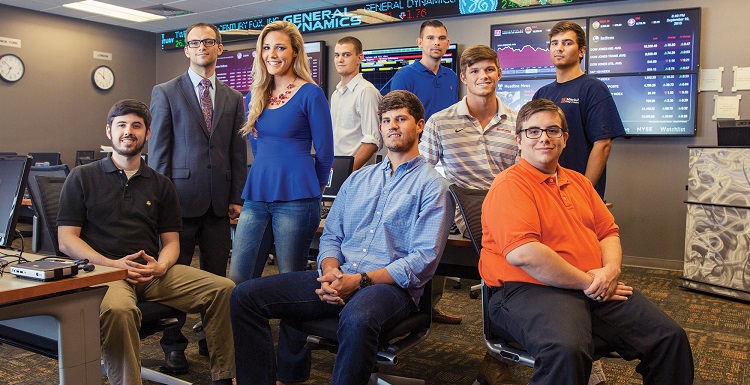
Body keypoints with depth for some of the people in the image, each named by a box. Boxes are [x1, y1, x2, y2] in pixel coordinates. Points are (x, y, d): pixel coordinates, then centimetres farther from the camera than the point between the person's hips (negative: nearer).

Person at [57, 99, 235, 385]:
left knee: (223, 289, -18)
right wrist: (113, 264, -13)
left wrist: (160, 267, -8)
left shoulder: (160, 184, 18)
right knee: (118, 310, -39)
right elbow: (67, 240, 2)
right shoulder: (82, 177, 10)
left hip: (152, 273, 3)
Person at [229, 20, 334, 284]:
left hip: (295, 200, -5)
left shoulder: (310, 94, -5)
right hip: (256, 197, 6)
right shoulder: (257, 96, 13)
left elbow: (324, 153, -1)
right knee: (237, 279, 4)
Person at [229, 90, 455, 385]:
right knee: (246, 295, -9)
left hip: (390, 285, -5)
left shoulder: (432, 186, 1)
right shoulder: (358, 179, 21)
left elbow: (424, 259, -9)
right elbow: (331, 236, 18)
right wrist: (330, 271, -5)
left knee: (356, 319, -41)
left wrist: (360, 280, -16)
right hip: (339, 278, 6)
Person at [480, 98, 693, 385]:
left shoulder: (578, 182, 21)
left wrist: (611, 270, -2)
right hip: (531, 289, -8)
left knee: (670, 337, -4)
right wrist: (587, 281, -13)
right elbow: (522, 253, -20)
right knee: (567, 351, -37)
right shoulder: (510, 185, -7)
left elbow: (609, 232, 21)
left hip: (598, 290, 8)